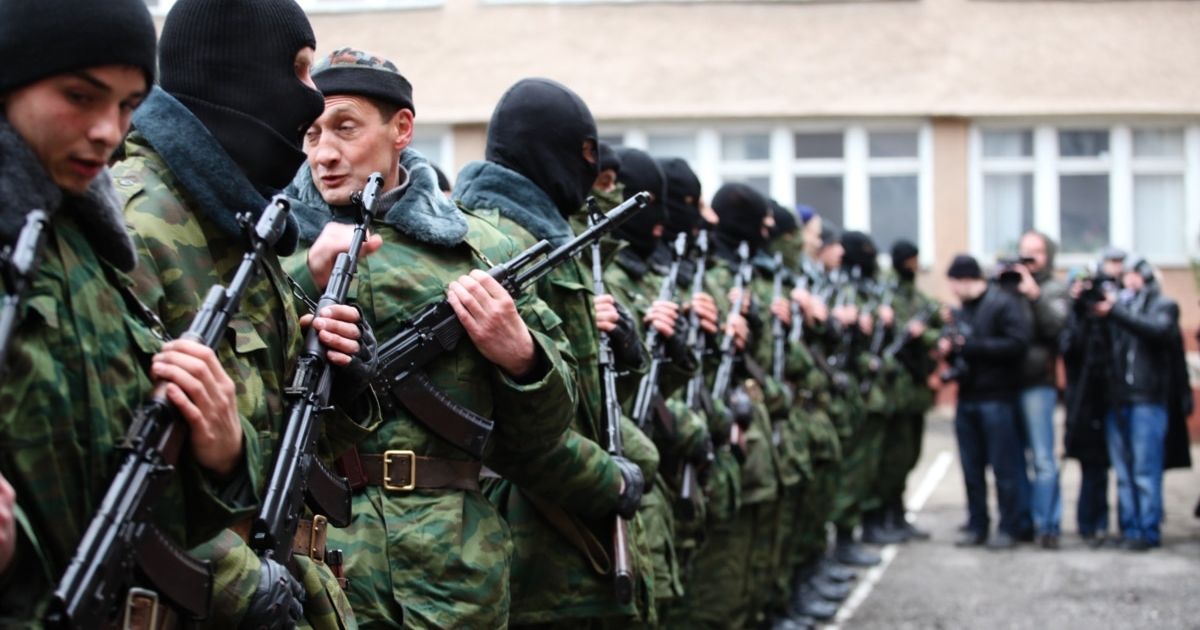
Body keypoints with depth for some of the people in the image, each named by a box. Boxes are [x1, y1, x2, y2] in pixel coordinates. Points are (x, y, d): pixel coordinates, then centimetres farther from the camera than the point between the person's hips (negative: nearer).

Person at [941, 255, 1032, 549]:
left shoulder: (1004, 304, -7)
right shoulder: (962, 309, 15)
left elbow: (1017, 345, -18)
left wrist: (972, 346, -17)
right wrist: (948, 348, -1)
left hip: (996, 398, -7)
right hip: (967, 396, 7)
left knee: (1004, 466, -1)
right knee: (971, 467, 9)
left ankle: (1010, 526, 6)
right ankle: (977, 525, 17)